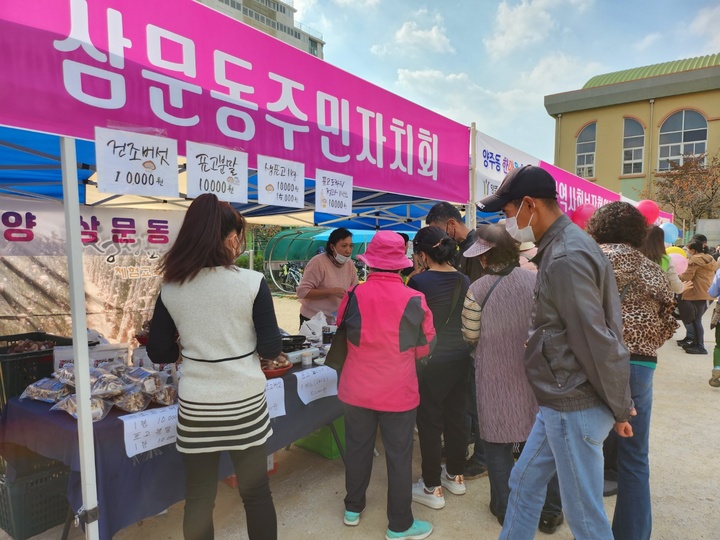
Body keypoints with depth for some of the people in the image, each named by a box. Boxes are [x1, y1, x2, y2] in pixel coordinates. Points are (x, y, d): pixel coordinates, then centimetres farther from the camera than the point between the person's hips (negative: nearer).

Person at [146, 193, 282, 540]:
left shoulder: (170, 288, -4)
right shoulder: (252, 282, -13)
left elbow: (158, 353, 2)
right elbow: (271, 348, -10)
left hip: (195, 407, 2)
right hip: (245, 402, -2)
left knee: (198, 499, 17)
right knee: (256, 493, 16)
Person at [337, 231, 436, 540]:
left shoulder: (354, 295, -12)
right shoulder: (415, 300, -15)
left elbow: (341, 332, 6)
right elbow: (425, 348, -2)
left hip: (357, 387, 2)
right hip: (398, 390, -2)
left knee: (357, 448, 19)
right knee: (399, 456, 12)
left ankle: (353, 508, 38)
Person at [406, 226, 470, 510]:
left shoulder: (419, 281, -16)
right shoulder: (464, 280, 0)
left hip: (431, 360, -6)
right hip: (460, 357, 6)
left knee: (429, 422, 6)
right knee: (456, 417, 18)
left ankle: (432, 488, 18)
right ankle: (455, 476, 35)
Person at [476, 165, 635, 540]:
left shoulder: (565, 258, -24)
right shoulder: (561, 247, 9)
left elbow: (596, 341, -23)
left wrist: (619, 408, -10)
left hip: (575, 408, -10)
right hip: (561, 402, 10)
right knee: (524, 482, 22)